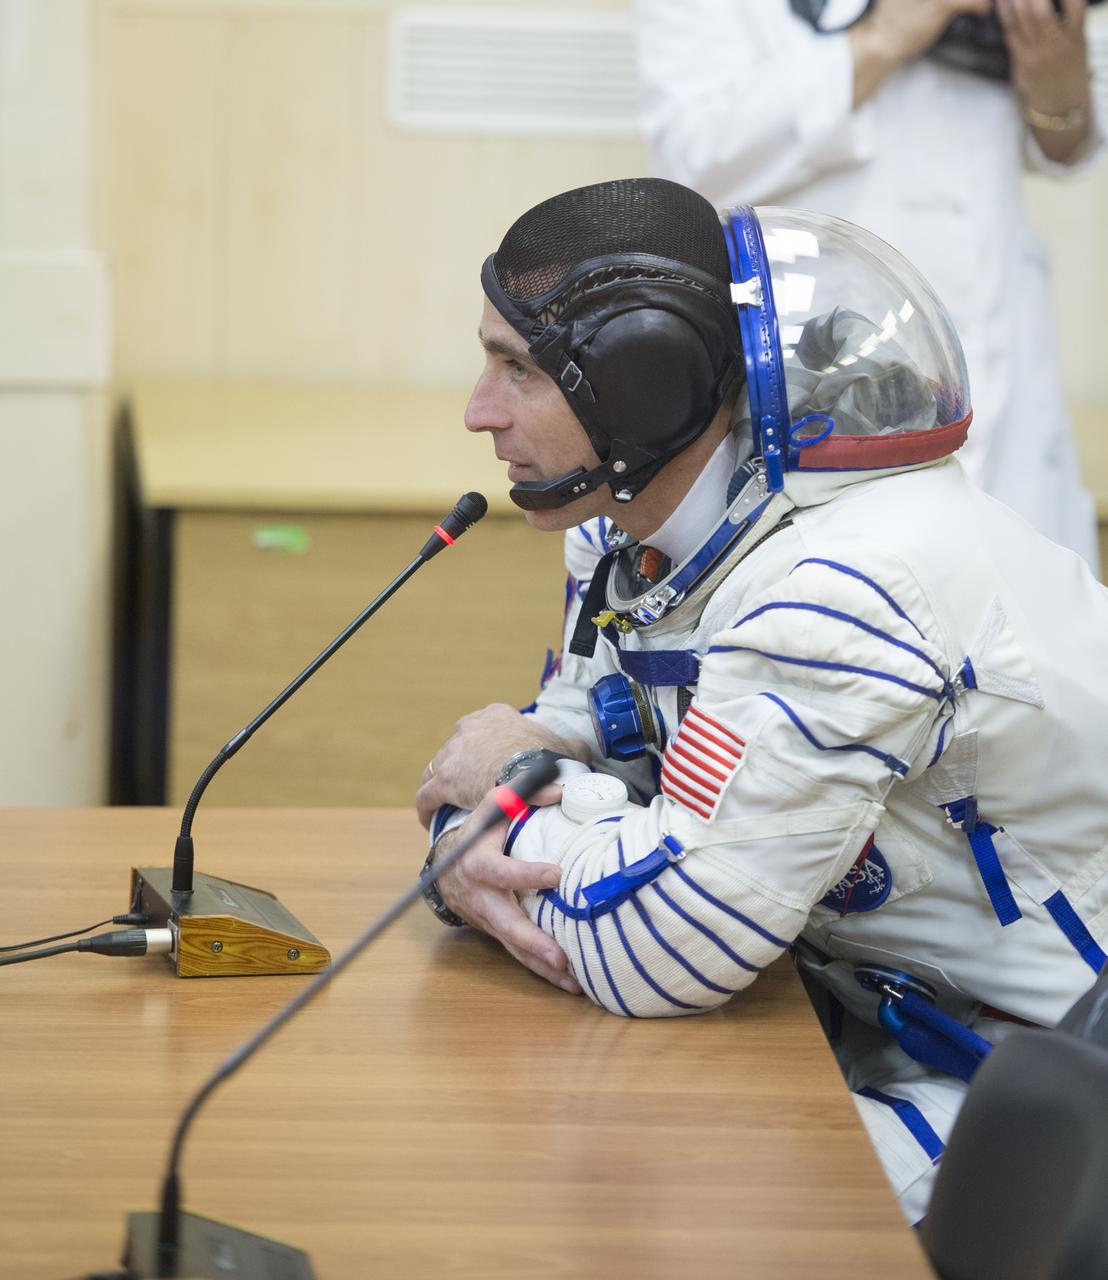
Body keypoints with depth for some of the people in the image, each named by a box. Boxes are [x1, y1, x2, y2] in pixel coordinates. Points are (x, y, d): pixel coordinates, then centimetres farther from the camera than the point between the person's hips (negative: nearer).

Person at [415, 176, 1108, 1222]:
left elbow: (654, 941, -29)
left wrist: (510, 787, -10)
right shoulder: (632, 531, 2)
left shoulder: (839, 592, -28)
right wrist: (468, 860, -14)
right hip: (879, 1031, 8)